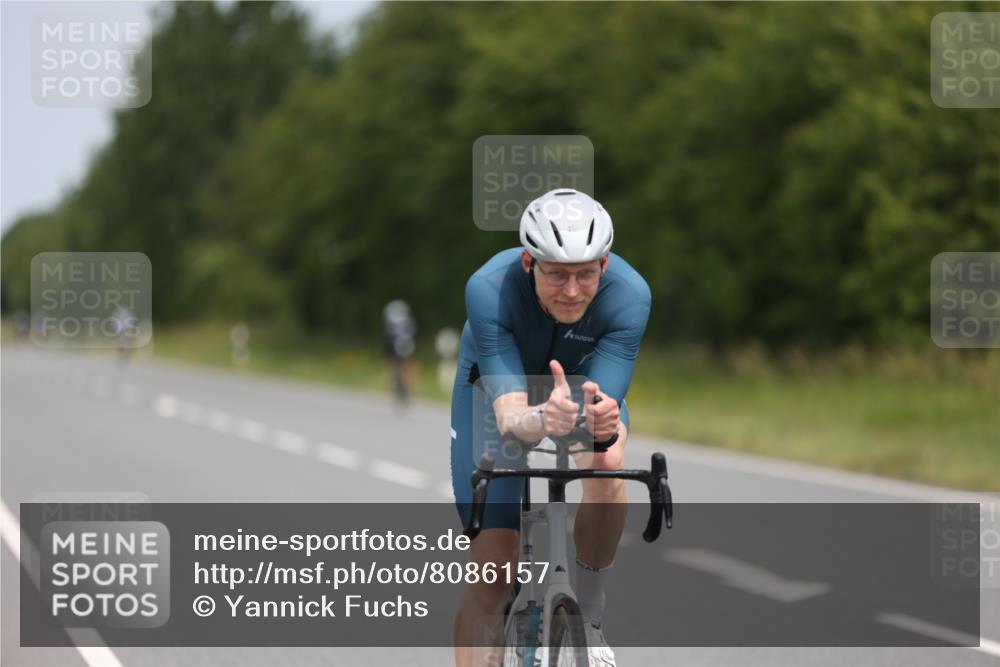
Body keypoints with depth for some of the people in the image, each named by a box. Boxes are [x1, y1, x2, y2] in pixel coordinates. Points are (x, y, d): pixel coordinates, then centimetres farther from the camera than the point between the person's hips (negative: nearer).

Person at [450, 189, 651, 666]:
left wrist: (605, 425, -61)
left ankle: (588, 620, -15)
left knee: (607, 463, -33)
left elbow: (608, 410, -37)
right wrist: (542, 419, -66)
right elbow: (510, 418, -43)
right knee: (493, 570, -11)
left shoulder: (629, 295, -34)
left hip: (586, 382, 1)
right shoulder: (490, 289, -38)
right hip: (497, 389, -1)